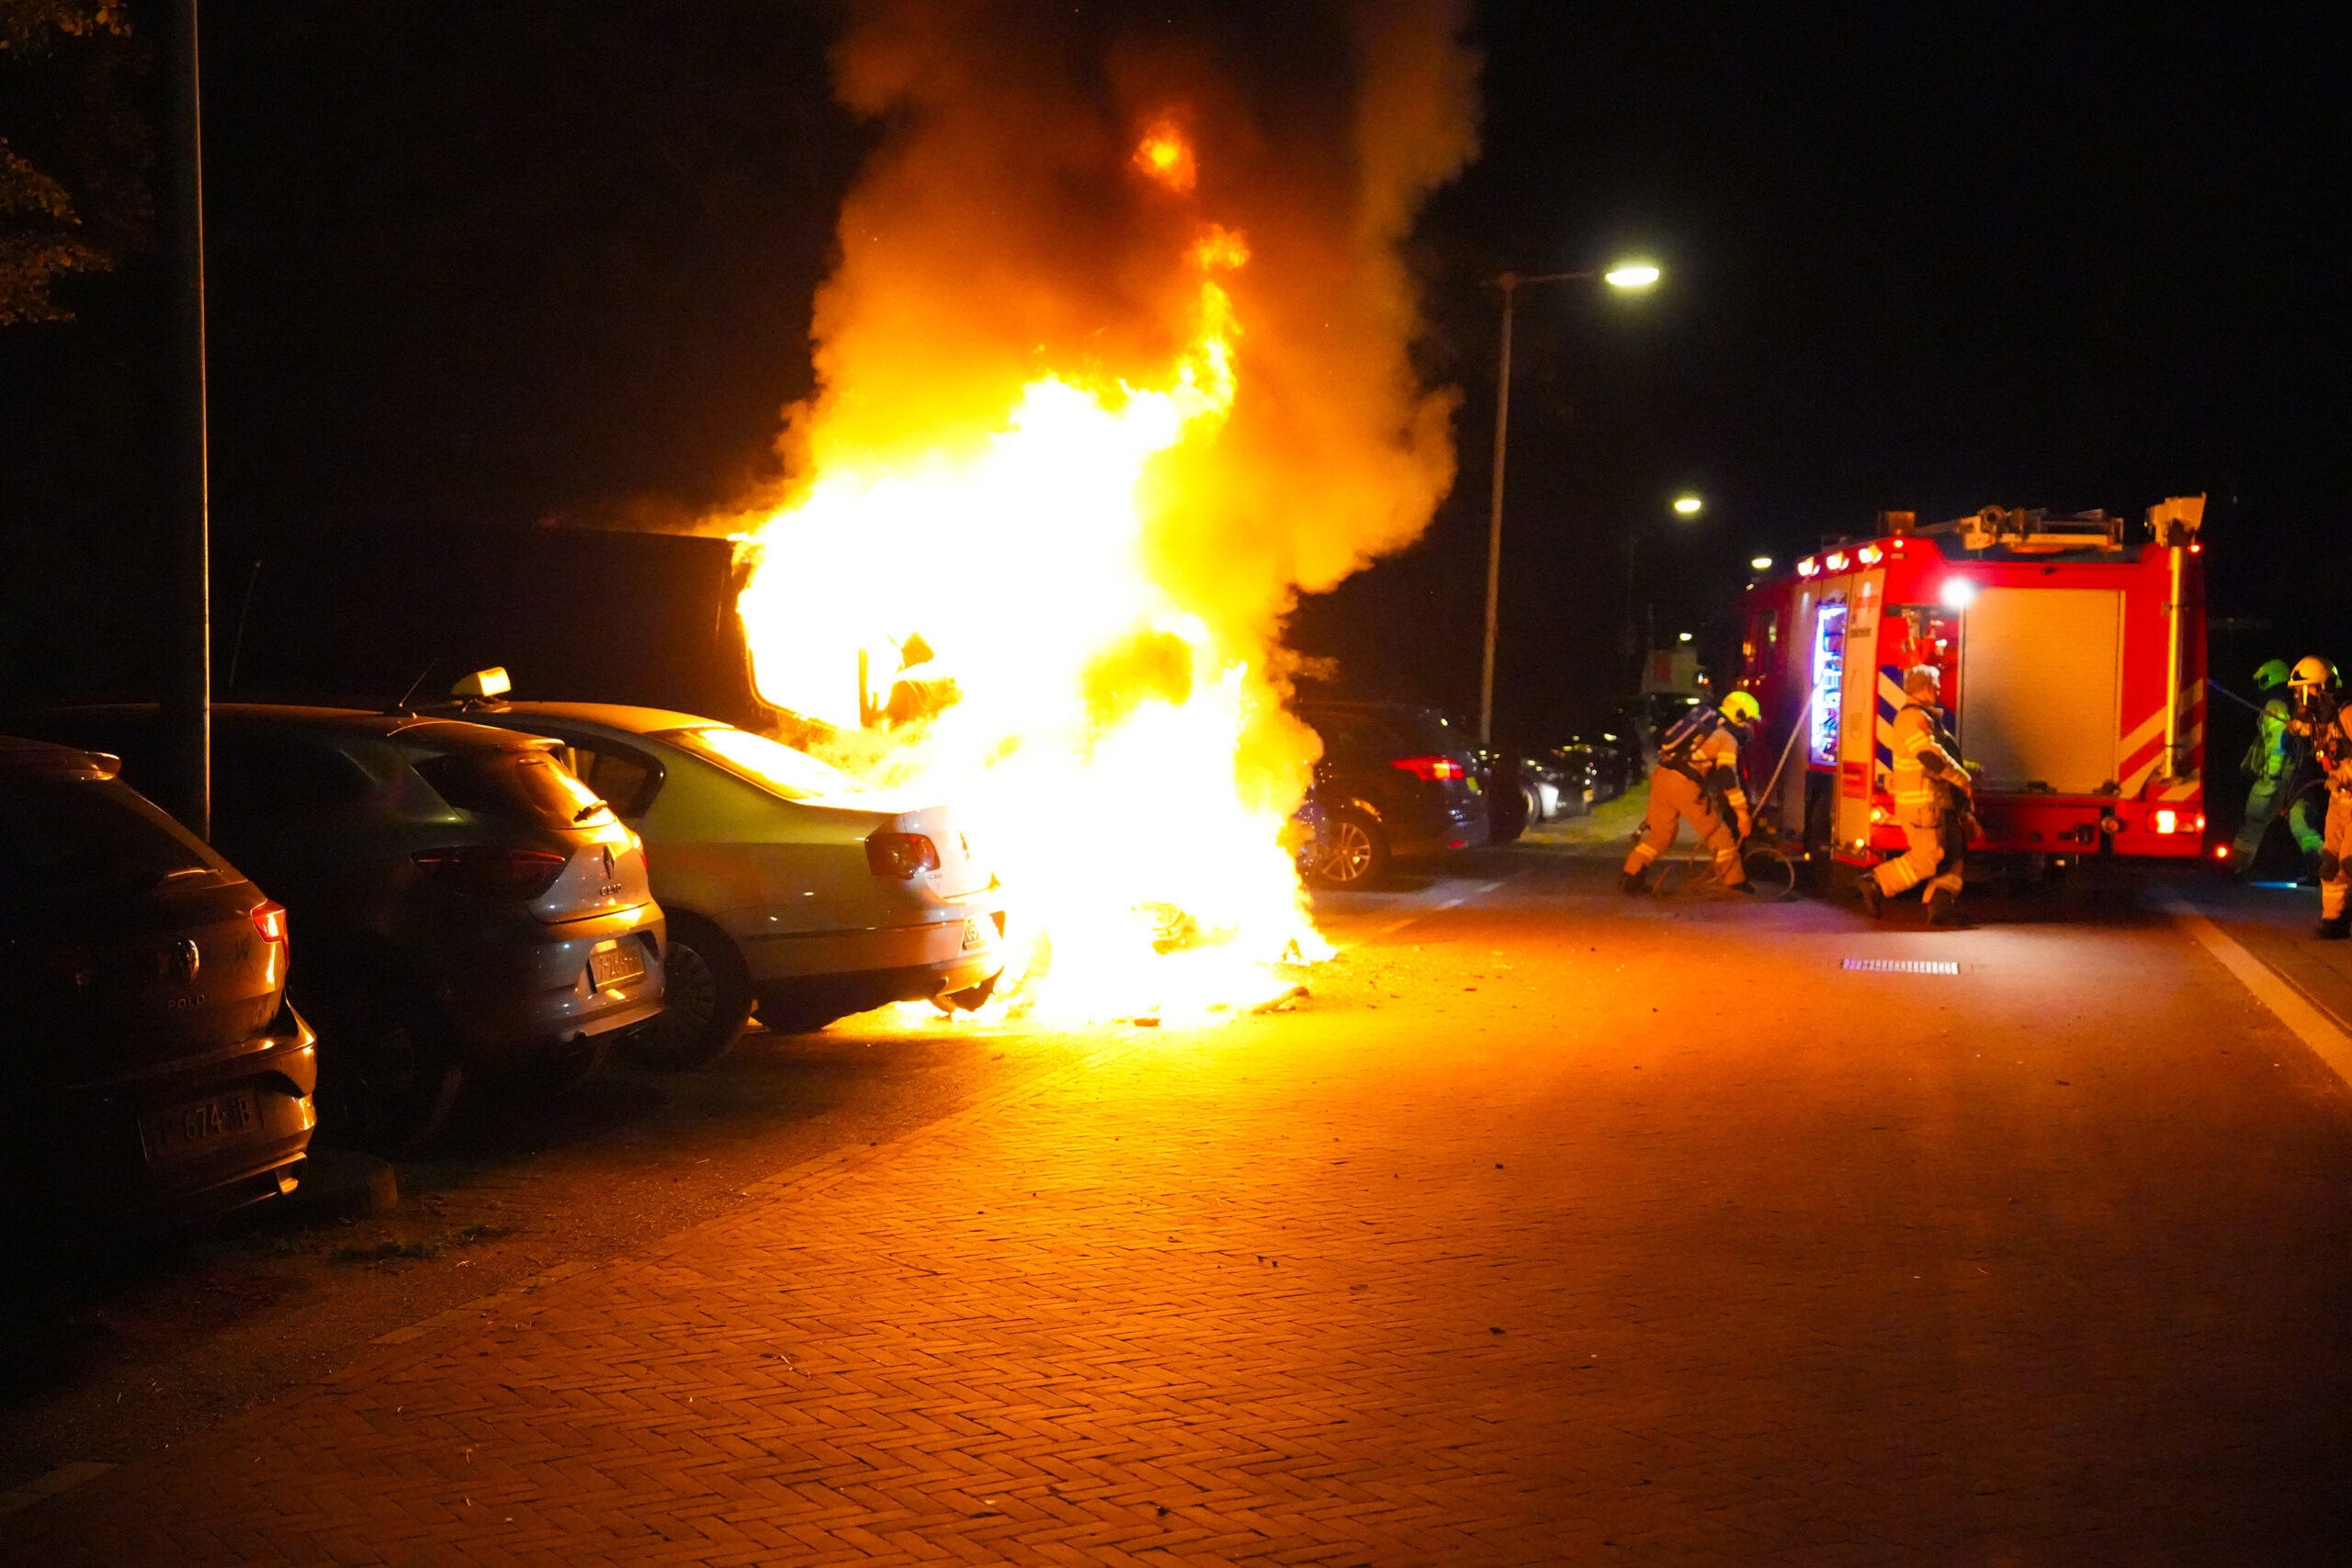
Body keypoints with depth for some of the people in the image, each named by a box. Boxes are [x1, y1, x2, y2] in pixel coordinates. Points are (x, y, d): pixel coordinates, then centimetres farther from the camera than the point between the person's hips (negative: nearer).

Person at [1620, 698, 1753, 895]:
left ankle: (1630, 876, 7)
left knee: (1660, 833, 17)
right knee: (1718, 833, 6)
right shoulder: (1727, 739, 0)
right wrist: (1742, 814, -6)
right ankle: (1735, 883, 12)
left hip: (1661, 775, 7)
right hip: (1684, 784, -7)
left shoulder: (1702, 724, 23)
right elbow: (1729, 778, -9)